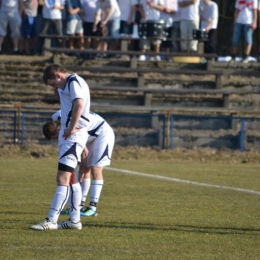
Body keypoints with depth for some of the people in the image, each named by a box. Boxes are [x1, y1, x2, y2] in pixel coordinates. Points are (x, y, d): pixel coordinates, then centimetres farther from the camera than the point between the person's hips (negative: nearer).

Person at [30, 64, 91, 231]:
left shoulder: (74, 82, -11)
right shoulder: (68, 84, 20)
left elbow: (79, 104, -26)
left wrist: (72, 128, -23)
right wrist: (58, 89, 14)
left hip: (74, 135, -11)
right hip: (67, 135, 11)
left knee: (63, 179, -14)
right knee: (70, 179, 16)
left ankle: (51, 221, -19)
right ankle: (75, 220, 21)